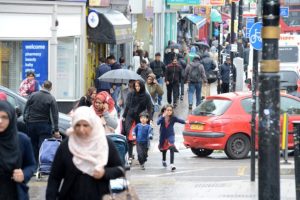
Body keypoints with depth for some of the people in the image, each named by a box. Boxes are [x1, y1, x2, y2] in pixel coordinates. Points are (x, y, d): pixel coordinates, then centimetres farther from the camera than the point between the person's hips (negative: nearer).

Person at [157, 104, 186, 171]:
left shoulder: (173, 118, -9)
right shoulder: (162, 117, -9)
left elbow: (180, 120, -21)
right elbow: (158, 122, -27)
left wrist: (185, 122, -40)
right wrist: (163, 116, -37)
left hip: (170, 135, -2)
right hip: (163, 136, 2)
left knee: (172, 148, -23)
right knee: (164, 149, 24)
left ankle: (172, 164, -24)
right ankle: (164, 161, 52)